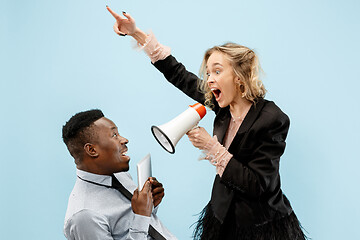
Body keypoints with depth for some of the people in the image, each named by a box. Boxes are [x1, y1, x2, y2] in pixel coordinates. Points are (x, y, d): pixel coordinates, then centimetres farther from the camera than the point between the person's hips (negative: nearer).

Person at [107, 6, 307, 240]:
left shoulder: (272, 119, -23)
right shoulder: (224, 104, -4)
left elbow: (258, 186, -25)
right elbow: (180, 76, 4)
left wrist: (212, 147, -28)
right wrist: (136, 33, 2)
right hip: (224, 215, 6)